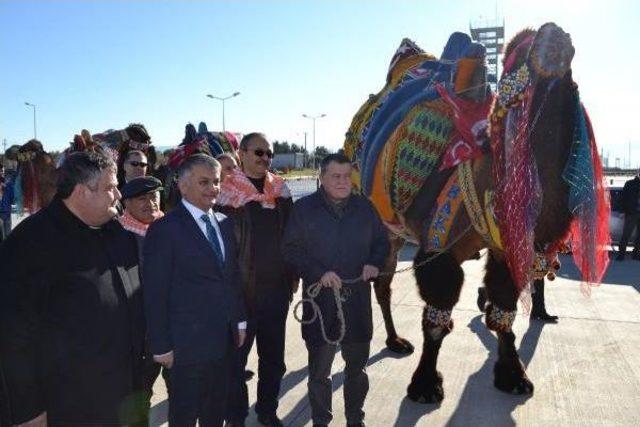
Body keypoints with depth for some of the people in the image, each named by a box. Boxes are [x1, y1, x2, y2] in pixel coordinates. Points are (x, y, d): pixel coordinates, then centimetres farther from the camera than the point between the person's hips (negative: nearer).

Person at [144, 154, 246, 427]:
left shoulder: (225, 224, 7)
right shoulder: (164, 230, -14)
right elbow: (155, 293, -13)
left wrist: (239, 321, 11)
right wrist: (161, 346, -12)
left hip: (224, 339, 6)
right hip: (187, 342, -6)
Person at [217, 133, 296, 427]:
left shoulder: (280, 190, 6)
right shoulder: (228, 192, -9)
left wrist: (293, 274, 11)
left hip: (277, 288, 5)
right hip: (241, 289, -4)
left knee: (273, 356, 17)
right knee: (236, 357, 9)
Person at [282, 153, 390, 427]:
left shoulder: (364, 207, 6)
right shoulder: (304, 208, -5)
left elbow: (381, 241, 15)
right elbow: (291, 249, -7)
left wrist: (375, 263, -5)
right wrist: (319, 273, -18)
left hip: (358, 300, 3)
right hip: (320, 301, -3)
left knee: (357, 366, 18)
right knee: (319, 370, 11)